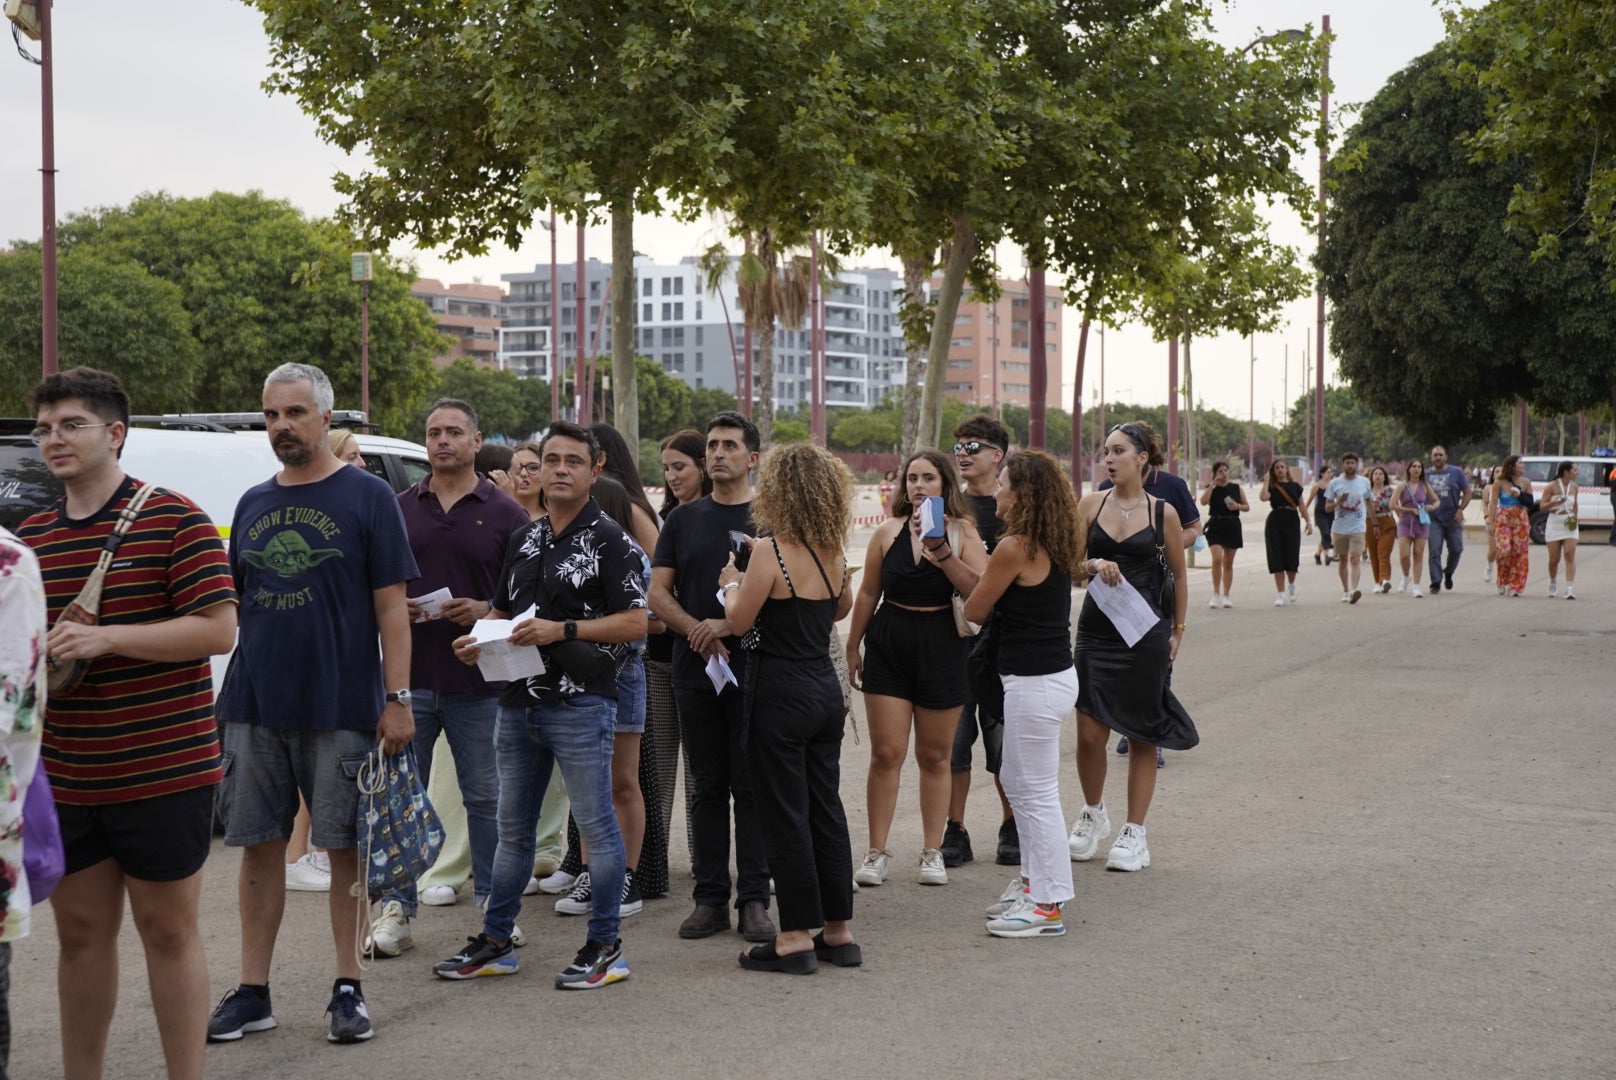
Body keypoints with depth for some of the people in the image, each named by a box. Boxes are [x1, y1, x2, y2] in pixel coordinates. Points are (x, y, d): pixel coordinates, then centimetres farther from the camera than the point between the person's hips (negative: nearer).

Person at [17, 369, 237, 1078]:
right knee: (81, 931, 13)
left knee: (167, 930, 4)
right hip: (65, 777, 6)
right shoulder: (31, 537, 10)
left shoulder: (172, 520, -9)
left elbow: (218, 627, -15)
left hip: (164, 772, -5)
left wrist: (106, 637, -22)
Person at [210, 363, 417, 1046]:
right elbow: (233, 603, 17)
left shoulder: (367, 497, -1)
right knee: (259, 848, 7)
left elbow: (391, 606, -3)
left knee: (346, 848, 2)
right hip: (254, 707, 4)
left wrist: (397, 699, -9)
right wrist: (218, 692, 9)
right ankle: (252, 994, 15)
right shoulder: (253, 504, 13)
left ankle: (348, 991, 13)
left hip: (341, 708, -4)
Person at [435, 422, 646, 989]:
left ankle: (606, 947, 9)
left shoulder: (608, 538, -6)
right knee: (512, 828, 14)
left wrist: (563, 630, -20)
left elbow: (635, 622, -12)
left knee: (596, 825, 0)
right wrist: (479, 641, 4)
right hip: (518, 702, 7)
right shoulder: (523, 539, 16)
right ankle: (496, 941, 23)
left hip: (581, 703, -7)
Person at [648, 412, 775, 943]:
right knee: (708, 787, 8)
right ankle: (710, 897, 13)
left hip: (754, 670, -3)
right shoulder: (682, 520, 11)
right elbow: (658, 592, 6)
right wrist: (697, 629, -12)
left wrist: (731, 624, -17)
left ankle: (754, 899, 6)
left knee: (752, 787, 0)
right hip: (695, 671, 3)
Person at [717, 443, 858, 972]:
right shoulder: (833, 552, 5)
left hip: (779, 691, -7)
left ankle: (797, 937, 6)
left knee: (785, 814, 1)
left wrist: (732, 582, 6)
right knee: (826, 808, 13)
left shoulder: (771, 551, -17)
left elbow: (739, 621, -11)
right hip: (825, 688, 7)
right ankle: (838, 931, 19)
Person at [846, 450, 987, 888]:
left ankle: (932, 852, 18)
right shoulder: (888, 532, 2)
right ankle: (876, 852, 6)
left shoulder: (963, 532, -2)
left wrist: (943, 553, -23)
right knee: (886, 753, -2)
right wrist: (853, 647, 13)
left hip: (941, 649, -1)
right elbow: (868, 593, 10)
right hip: (889, 646, 1)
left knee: (935, 755, 8)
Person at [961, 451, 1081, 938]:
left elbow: (975, 609, -8)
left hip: (1036, 682, -10)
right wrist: (943, 555, 12)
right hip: (1049, 674, 10)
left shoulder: (1014, 547, -19)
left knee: (1036, 792, -1)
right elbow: (981, 592, 12)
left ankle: (1047, 905, 7)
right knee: (1018, 783, 21)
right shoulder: (1049, 546, 9)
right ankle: (1034, 882, 31)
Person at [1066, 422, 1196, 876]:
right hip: (1097, 628, 2)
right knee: (1089, 733, -1)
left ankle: (1134, 834, 14)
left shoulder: (1163, 512, -1)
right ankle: (1093, 814, 25)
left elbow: (1178, 575, 9)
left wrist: (1177, 629, 10)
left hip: (1146, 631, -1)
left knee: (1142, 732, 4)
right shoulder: (1091, 504, 3)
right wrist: (1094, 565, -17)